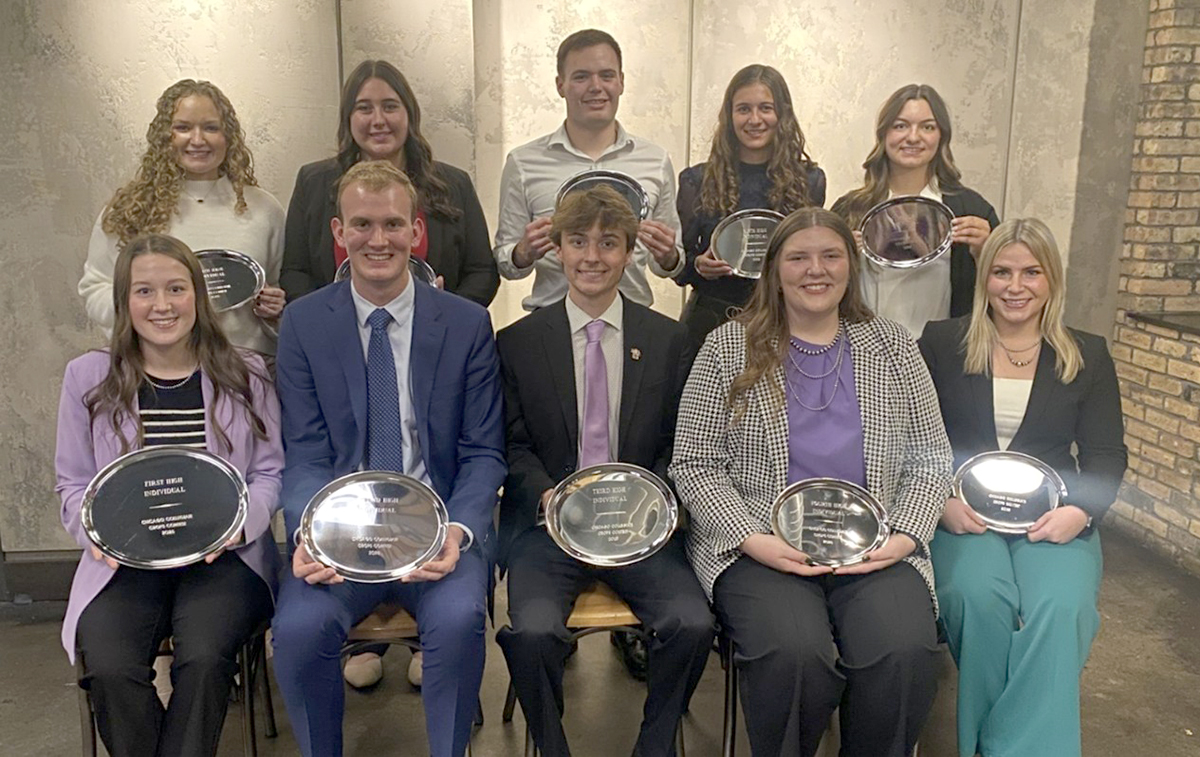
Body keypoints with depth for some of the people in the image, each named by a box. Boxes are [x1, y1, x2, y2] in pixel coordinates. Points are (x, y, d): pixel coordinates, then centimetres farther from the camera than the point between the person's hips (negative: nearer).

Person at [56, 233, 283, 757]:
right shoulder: (88, 377, 8)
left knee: (203, 659, -28)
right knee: (110, 669, -25)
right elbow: (73, 484, 11)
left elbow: (270, 471, 6)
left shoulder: (244, 374, 5)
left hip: (222, 557, -1)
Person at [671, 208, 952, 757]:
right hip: (761, 547, -2)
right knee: (795, 652, -30)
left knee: (905, 652, -26)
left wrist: (903, 537, -5)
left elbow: (931, 460, 12)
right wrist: (753, 540, -12)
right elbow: (693, 464, 1)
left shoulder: (892, 347, 13)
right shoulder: (728, 347, 5)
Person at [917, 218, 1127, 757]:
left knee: (1061, 607, -30)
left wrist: (1080, 510, -11)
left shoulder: (1087, 357, 13)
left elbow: (1107, 455, 9)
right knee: (978, 596, -32)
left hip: (1052, 517, 2)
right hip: (961, 515, -1)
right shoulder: (941, 343, 8)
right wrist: (942, 500, -13)